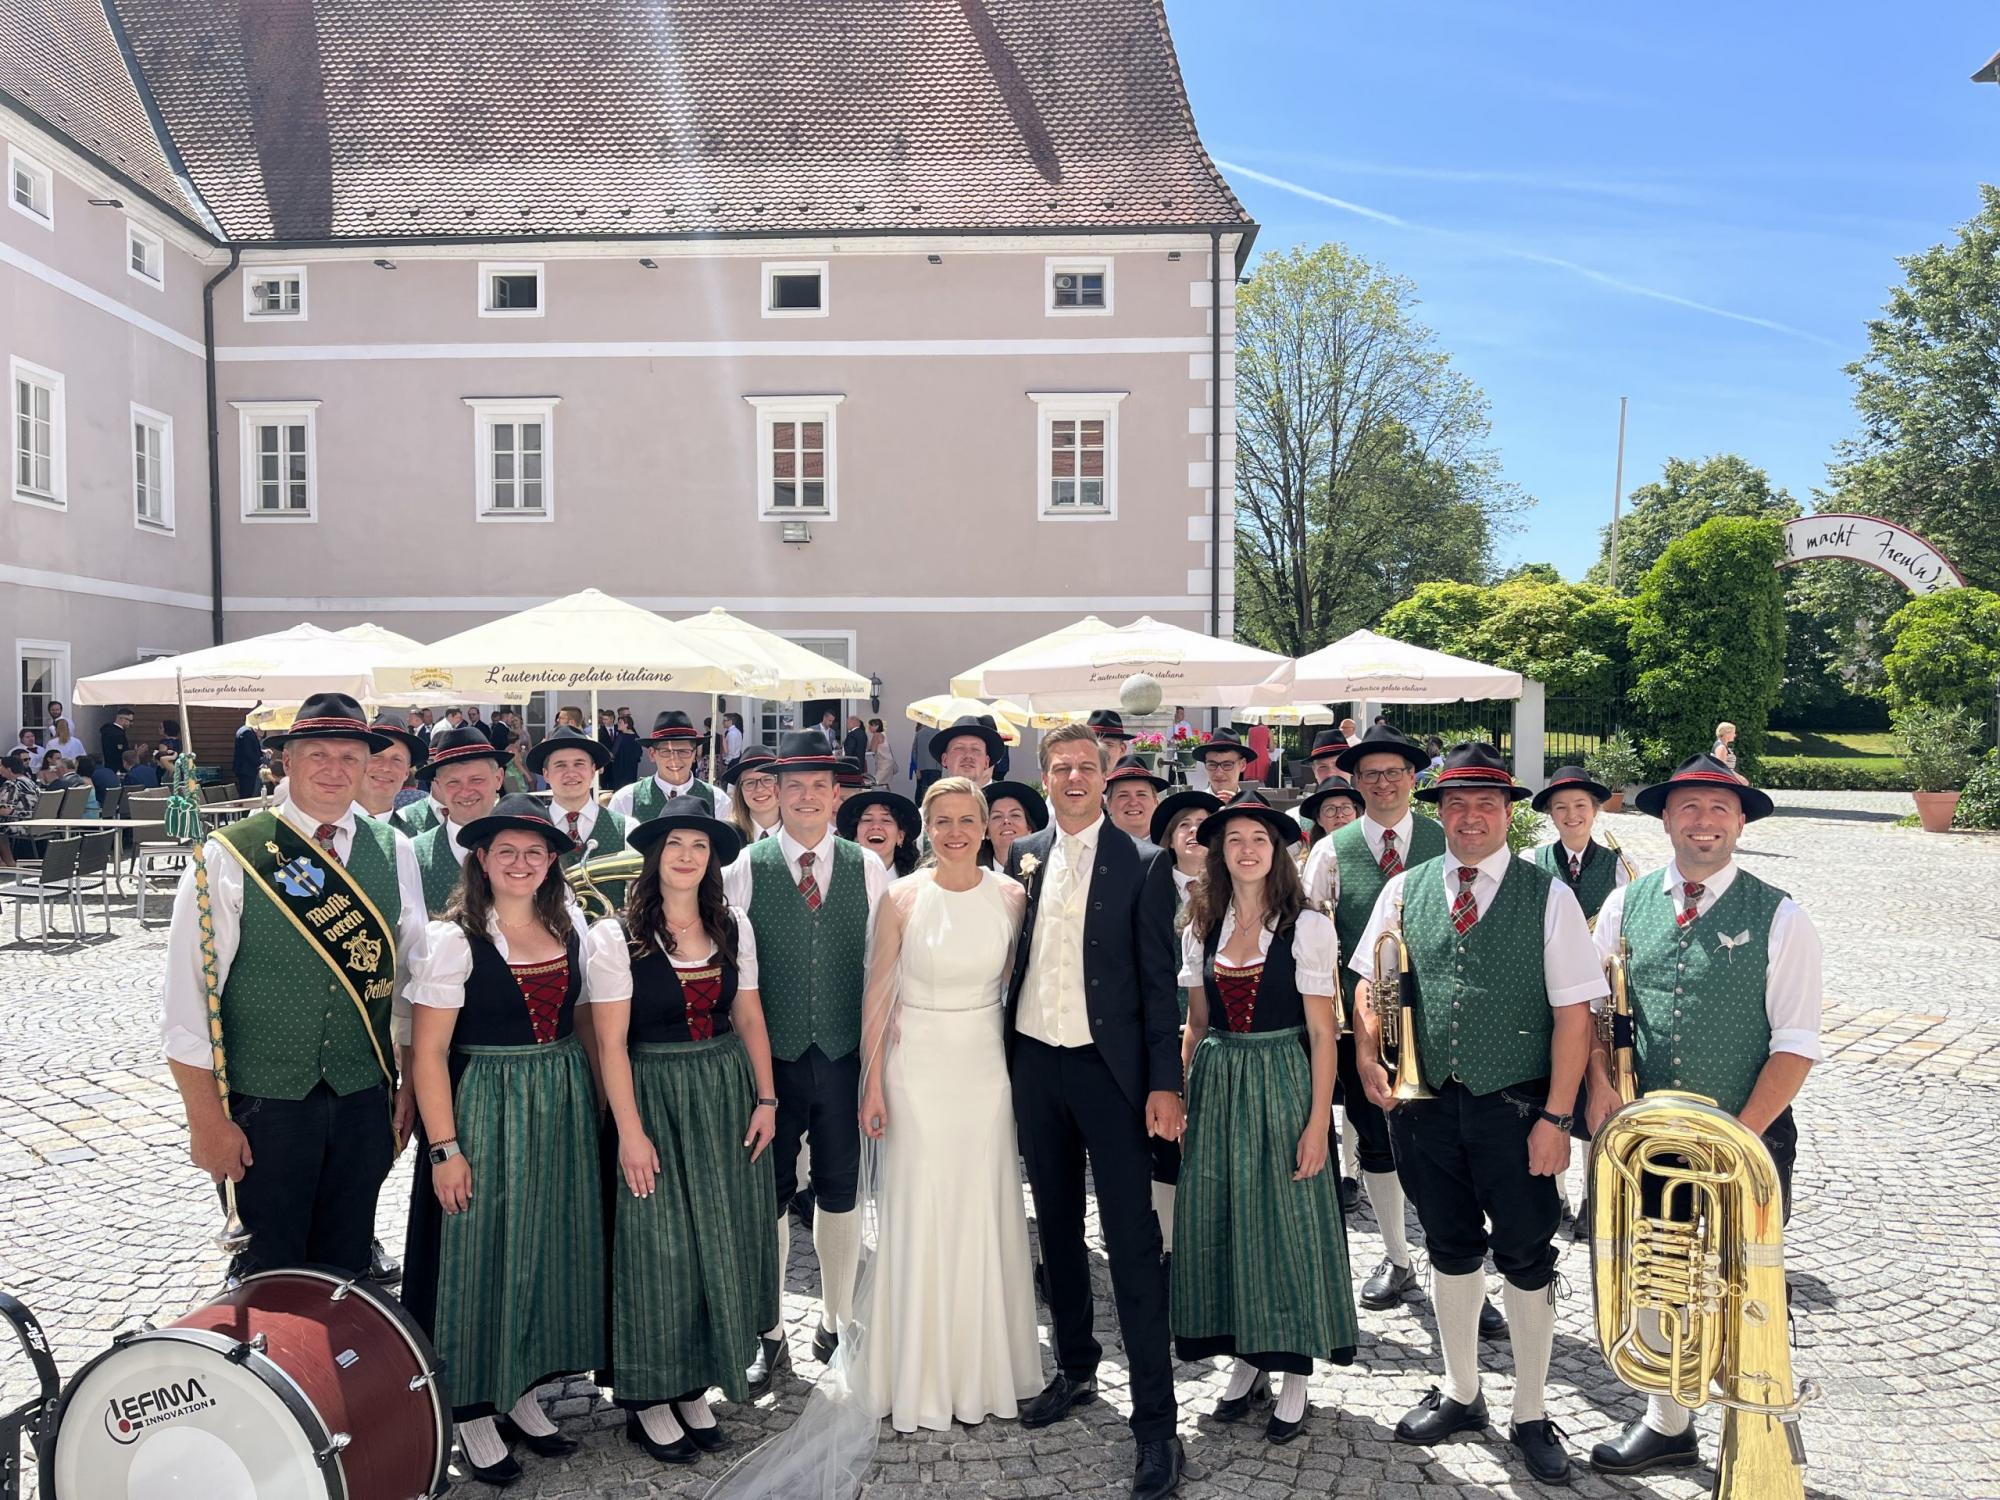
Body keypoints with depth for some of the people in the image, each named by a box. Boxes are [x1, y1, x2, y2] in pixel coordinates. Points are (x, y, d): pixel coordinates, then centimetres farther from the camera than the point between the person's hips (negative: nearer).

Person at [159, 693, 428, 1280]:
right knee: (269, 1277, 11)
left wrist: (410, 1086, 7)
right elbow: (187, 995, -9)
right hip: (263, 1105, -3)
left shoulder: (394, 852, 2)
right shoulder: (228, 857, -9)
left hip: (365, 1100, 3)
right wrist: (207, 1120, -9)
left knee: (348, 1267, 16)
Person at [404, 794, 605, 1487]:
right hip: (483, 1111, -5)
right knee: (480, 1252, 6)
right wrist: (444, 1148, -15)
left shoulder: (570, 928, 3)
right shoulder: (454, 938, -12)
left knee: (549, 1249, 15)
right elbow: (428, 1052, -13)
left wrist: (594, 1109, 6)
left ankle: (524, 1391, 33)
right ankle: (475, 1411, 24)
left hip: (563, 1110, 5)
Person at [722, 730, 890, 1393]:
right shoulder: (744, 868, -3)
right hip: (770, 1057, -1)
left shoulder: (868, 868, 2)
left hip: (845, 1055, 2)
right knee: (767, 1194, 8)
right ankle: (768, 1334, 25)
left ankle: (836, 1321, 32)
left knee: (841, 1191, 13)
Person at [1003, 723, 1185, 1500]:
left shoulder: (1142, 865, -6)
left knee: (1132, 1239, -2)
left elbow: (1158, 981, -6)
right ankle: (1075, 1367, 35)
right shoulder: (1023, 856, 6)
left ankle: (1155, 1421, 6)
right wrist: (1002, 1056, 5)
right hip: (1035, 1062, 5)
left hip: (1109, 1068, -4)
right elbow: (1007, 956, 9)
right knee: (1057, 1224, 17)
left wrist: (1164, 1083, -11)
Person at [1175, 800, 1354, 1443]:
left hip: (1281, 1083, -4)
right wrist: (1176, 1098, 4)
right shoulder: (1201, 930, 6)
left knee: (1287, 1221, 2)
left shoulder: (1307, 927, -7)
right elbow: (1196, 1026, 12)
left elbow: (1322, 1033, -7)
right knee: (1217, 1221, 8)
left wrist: (1318, 1121, -11)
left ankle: (1295, 1377, 18)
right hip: (1216, 1086, 5)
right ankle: (1246, 1361, 25)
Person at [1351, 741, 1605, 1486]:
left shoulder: (1548, 896, -7)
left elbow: (1573, 1012, -9)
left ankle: (1531, 1416, 30)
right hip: (1427, 1103, 3)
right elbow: (1370, 983, 8)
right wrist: (1368, 1055, -9)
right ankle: (1461, 1395, 37)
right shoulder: (1404, 890, 2)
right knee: (1450, 1249, 18)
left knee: (1526, 1258, 10)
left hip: (1515, 1109, -3)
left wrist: (1556, 1117, -13)